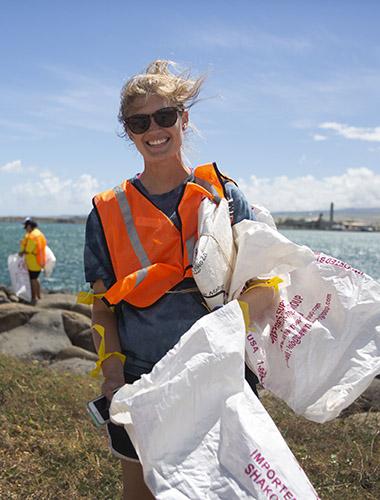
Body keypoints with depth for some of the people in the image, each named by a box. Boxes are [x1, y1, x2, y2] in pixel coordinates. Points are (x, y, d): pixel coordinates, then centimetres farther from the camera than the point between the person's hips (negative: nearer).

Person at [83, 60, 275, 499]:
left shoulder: (222, 195, -2)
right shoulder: (108, 212, 2)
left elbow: (261, 281, -3)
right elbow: (103, 307, 3)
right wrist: (112, 370, -11)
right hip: (139, 385, 1)